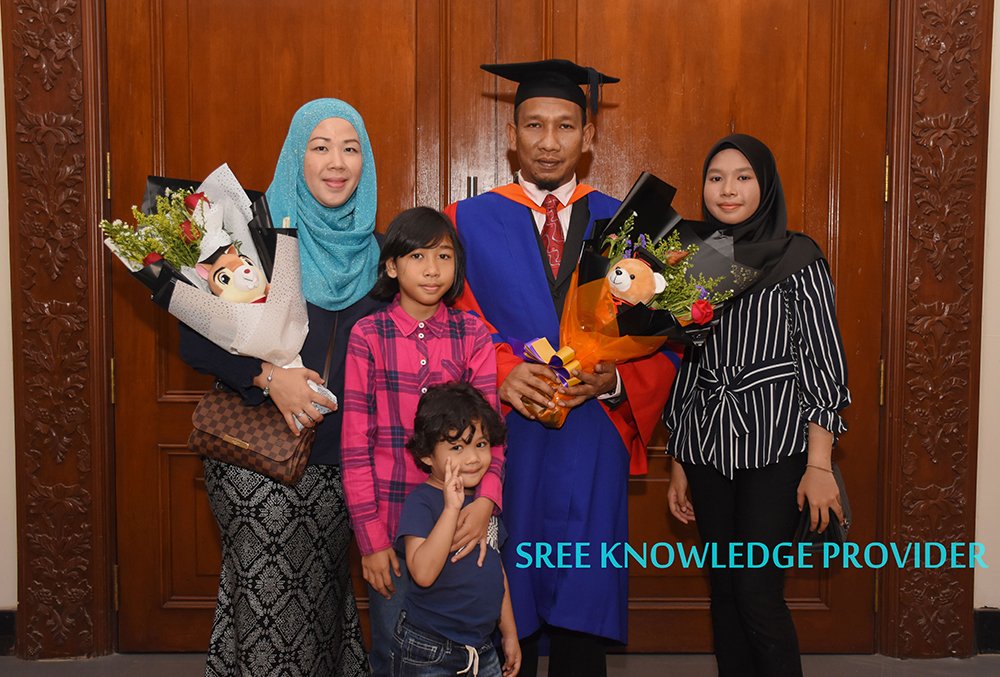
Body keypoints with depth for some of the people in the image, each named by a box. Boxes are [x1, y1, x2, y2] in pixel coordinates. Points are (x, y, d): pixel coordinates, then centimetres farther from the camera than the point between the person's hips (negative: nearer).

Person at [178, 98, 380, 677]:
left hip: (337, 455, 4)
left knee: (322, 595, 14)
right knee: (266, 604, 0)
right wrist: (267, 375, -22)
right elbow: (196, 339, -8)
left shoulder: (371, 248, 7)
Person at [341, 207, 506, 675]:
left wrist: (486, 500, -24)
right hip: (391, 517, -1)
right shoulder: (368, 335, -3)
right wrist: (370, 536, -9)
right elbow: (356, 442, -5)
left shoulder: (472, 335, 1)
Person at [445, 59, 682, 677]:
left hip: (593, 445, 1)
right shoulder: (469, 223, 4)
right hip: (501, 440, 0)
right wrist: (502, 374, -18)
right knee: (507, 602, 7)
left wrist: (612, 379, -14)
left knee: (582, 603, 7)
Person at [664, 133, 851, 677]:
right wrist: (678, 463, 13)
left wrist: (819, 464, -11)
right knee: (723, 588, 10)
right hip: (706, 444, 5)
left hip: (775, 443, -4)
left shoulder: (797, 257, -3)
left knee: (757, 591, -8)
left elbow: (824, 361, -5)